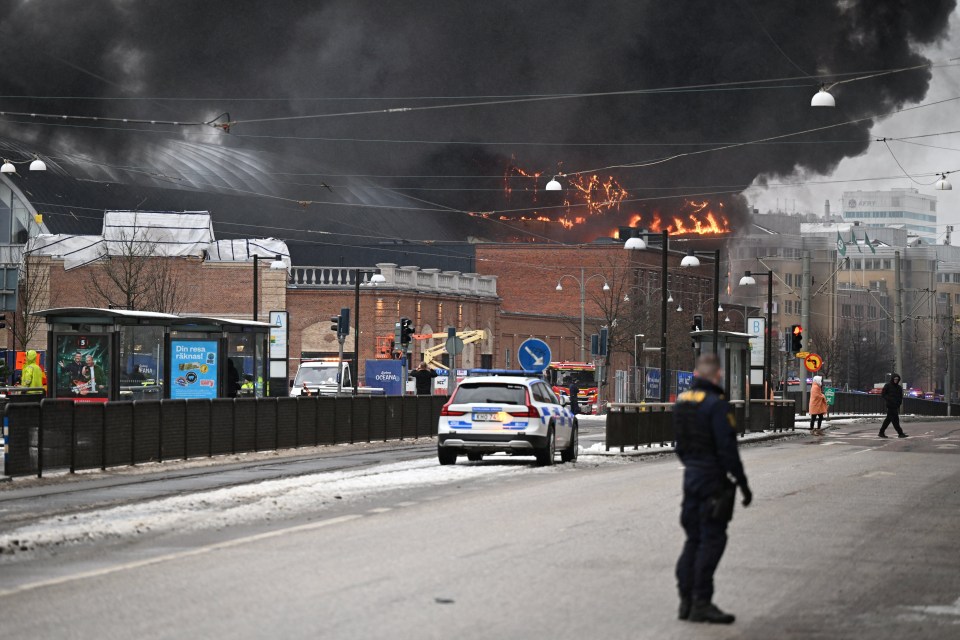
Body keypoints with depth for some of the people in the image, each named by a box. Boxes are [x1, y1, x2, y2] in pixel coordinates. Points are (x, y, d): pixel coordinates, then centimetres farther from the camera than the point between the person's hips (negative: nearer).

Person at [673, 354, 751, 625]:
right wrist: (742, 482, -13)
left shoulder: (681, 401, 9)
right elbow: (727, 449, -19)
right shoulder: (716, 404, -17)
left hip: (691, 476, 8)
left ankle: (686, 600, 15)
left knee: (693, 539, 14)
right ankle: (701, 603, -4)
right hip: (712, 478, -8)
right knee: (712, 540, -3)